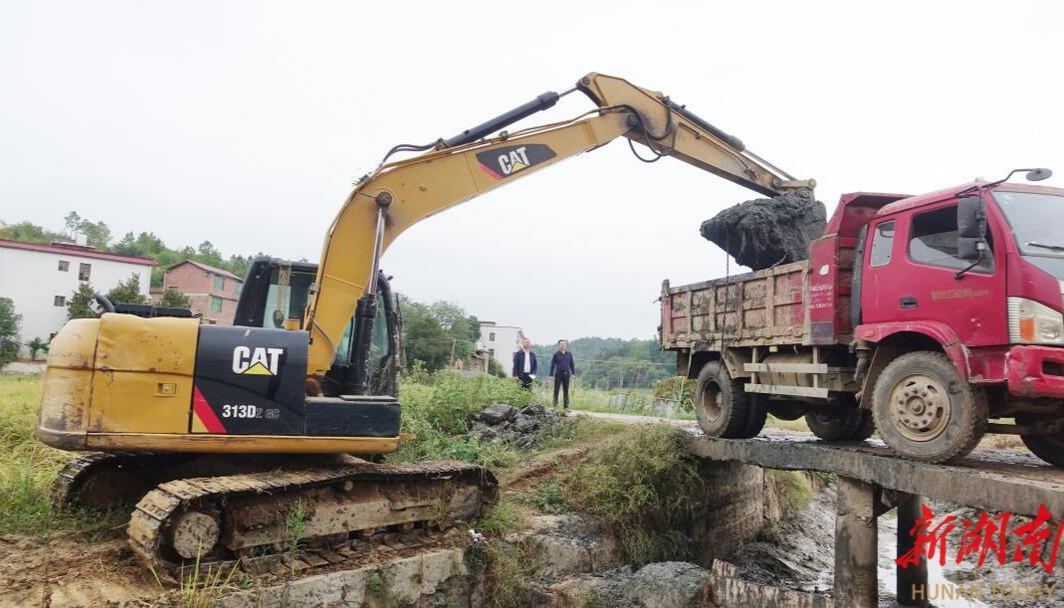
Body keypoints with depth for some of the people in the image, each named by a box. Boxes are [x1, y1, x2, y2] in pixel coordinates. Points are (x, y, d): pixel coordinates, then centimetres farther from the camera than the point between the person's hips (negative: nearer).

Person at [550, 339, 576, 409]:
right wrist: (551, 375, -4)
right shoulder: (556, 354, -2)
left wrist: (573, 373, 5)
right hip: (558, 374, -3)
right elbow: (552, 365, 0)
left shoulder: (569, 354, 6)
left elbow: (572, 364, 11)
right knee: (556, 390, 0)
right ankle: (555, 405, 5)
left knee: (566, 390, 8)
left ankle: (566, 406, 13)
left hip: (566, 374, 3)